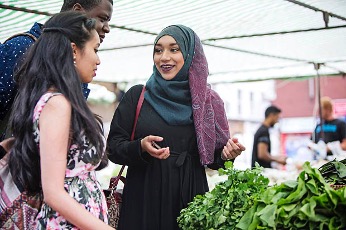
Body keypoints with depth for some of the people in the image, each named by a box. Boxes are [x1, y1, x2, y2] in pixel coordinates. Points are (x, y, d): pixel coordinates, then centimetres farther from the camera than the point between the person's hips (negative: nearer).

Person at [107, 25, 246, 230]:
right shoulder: (137, 96, 1)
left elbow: (210, 157, 10)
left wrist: (225, 155, -11)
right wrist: (140, 147, -20)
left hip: (190, 198, 1)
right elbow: (113, 147, -2)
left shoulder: (208, 102, 4)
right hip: (143, 200, -1)